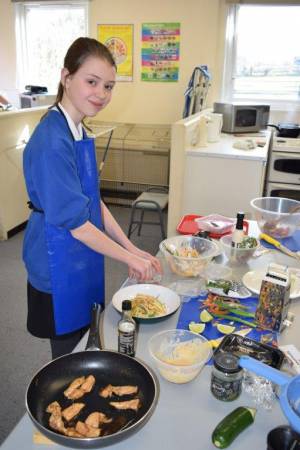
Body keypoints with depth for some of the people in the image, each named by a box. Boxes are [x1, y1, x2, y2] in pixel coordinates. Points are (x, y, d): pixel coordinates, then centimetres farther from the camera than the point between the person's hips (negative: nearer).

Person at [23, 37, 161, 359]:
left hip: (82, 261, 9)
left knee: (85, 345, 24)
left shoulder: (78, 132, 4)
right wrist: (129, 258, -13)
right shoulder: (52, 141, -25)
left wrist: (131, 248, 2)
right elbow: (73, 221, -23)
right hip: (60, 267, -8)